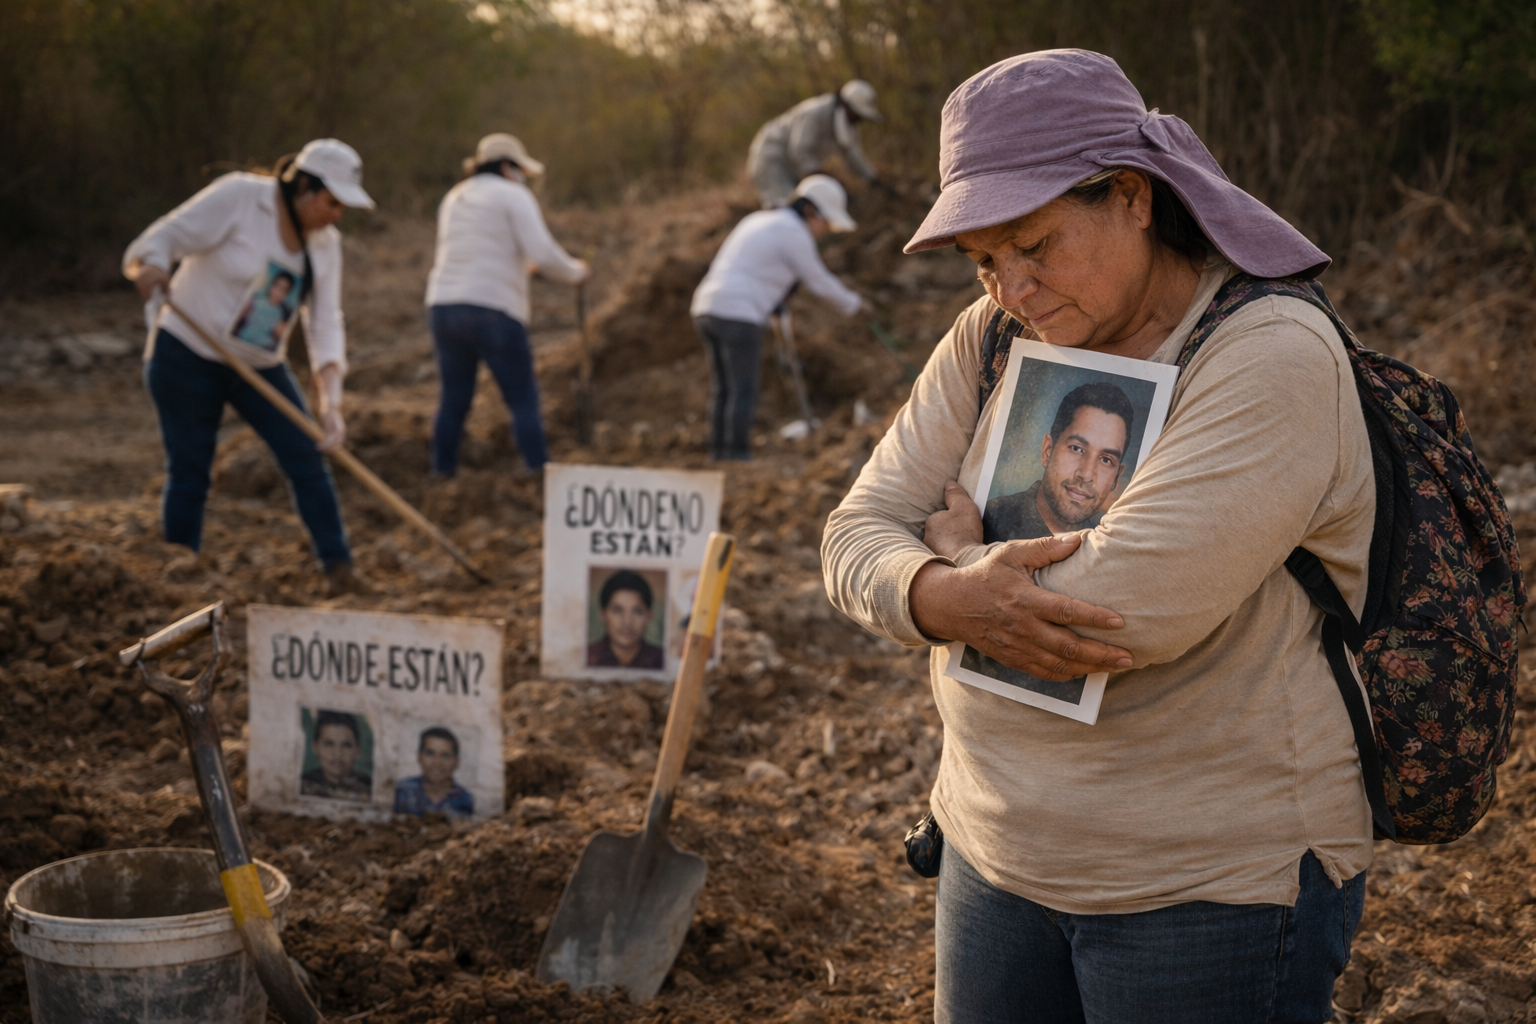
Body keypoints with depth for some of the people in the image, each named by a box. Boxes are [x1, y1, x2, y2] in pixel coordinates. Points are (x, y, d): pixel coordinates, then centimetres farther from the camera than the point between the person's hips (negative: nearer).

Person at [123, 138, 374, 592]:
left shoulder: (325, 244, -1)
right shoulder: (238, 197, -18)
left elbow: (325, 324, -7)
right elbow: (157, 242, -20)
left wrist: (331, 400, -21)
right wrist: (149, 269, -46)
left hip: (261, 367, 5)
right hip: (187, 355, -5)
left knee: (306, 461, -6)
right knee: (188, 471, 0)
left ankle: (339, 567, 0)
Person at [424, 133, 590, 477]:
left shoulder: (454, 199, 21)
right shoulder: (514, 196, -2)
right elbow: (543, 254, -12)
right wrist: (575, 271, 7)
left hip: (444, 306, 7)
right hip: (493, 311, -7)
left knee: (454, 400, 12)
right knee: (524, 401, -1)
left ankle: (442, 475, 11)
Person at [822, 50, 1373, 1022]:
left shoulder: (1274, 358, -19)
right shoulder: (994, 338, 2)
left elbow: (1124, 606, -28)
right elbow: (858, 536, -1)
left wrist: (960, 555, -10)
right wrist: (947, 600, -23)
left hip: (1211, 889, -6)